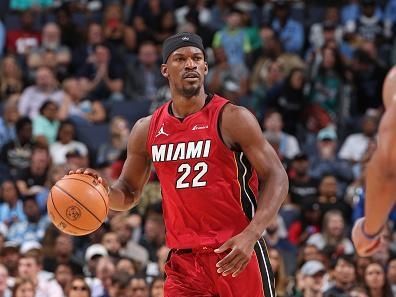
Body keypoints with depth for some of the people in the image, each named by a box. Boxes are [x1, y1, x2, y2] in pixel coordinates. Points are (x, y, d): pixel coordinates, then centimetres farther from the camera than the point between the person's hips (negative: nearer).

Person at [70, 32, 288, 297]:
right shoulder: (147, 130, 7)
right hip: (184, 259, 4)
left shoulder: (232, 119, -7)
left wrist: (250, 236, -22)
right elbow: (130, 193, 19)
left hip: (237, 254, -3)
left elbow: (276, 177, -9)